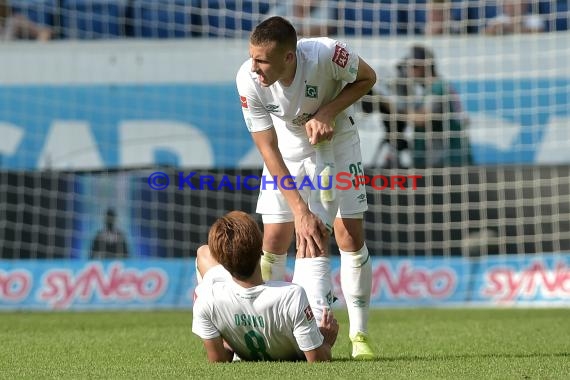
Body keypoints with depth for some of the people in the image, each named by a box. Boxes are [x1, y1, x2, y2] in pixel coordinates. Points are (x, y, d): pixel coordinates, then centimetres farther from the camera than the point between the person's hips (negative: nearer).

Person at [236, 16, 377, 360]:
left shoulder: (327, 54, -36)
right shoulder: (248, 80, -30)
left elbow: (367, 78, -13)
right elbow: (268, 149, -25)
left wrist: (328, 112, -30)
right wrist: (300, 211, -31)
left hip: (335, 141, -1)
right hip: (288, 147, 1)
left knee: (350, 234, -7)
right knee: (275, 237, -6)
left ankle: (360, 335, 4)